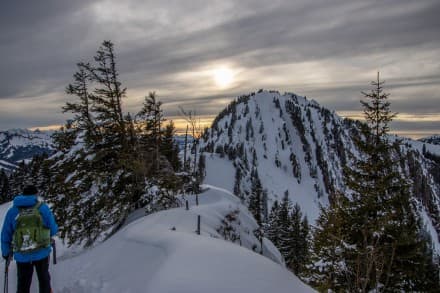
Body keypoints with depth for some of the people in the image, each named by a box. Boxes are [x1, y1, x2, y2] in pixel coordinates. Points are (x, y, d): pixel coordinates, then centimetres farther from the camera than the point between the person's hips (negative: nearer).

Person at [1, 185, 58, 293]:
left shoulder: (12, 211, 0)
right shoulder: (43, 208, -7)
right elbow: (53, 230, -4)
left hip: (22, 256, 2)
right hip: (41, 253, -2)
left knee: (23, 284, 19)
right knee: (43, 279, 20)